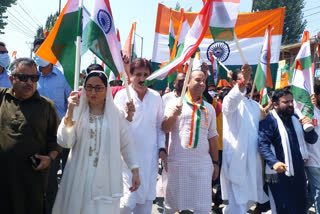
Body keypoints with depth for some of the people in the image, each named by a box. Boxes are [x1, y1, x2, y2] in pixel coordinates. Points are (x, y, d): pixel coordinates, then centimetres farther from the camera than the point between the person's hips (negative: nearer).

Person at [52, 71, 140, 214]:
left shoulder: (115, 114, 0)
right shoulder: (78, 112, 0)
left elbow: (126, 144, 5)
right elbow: (65, 142, -10)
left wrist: (135, 171, 4)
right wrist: (69, 112, -18)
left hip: (107, 178, 0)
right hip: (80, 178, 1)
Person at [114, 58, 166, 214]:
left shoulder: (156, 97, 6)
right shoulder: (122, 95, -4)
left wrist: (161, 148, 7)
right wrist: (128, 117, -31)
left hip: (150, 155, 4)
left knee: (147, 198, 11)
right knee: (128, 201, -5)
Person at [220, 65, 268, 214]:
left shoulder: (255, 105, 19)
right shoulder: (231, 100, -3)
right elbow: (229, 104, -30)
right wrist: (243, 82, -44)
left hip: (253, 157, 7)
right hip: (236, 157, -7)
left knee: (250, 199, 16)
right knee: (239, 202, -7)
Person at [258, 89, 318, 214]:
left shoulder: (296, 118, 14)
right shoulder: (269, 121, -12)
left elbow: (312, 140, 14)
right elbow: (263, 145, -23)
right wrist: (274, 162, -38)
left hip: (299, 173, 7)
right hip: (280, 173, -7)